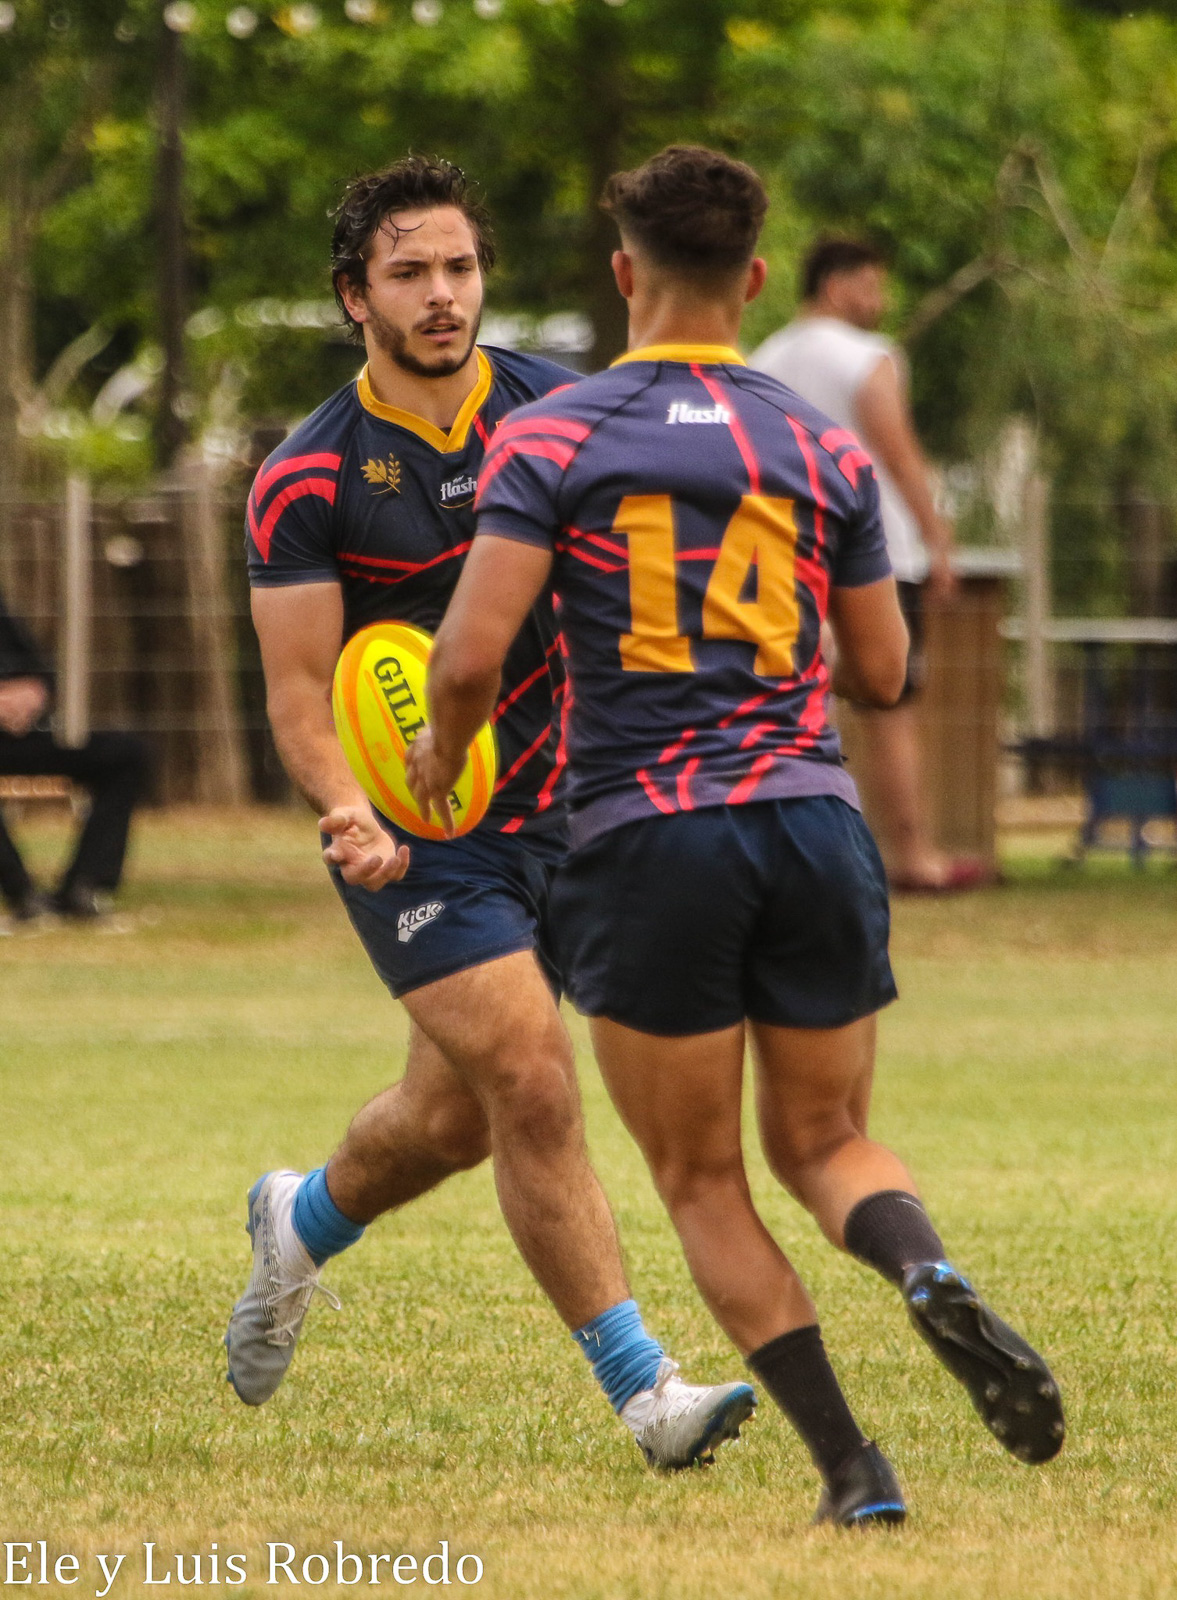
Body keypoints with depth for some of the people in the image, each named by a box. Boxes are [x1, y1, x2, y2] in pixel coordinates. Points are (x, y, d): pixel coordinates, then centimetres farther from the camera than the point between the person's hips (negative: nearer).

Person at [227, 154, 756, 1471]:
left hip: (552, 805, 4)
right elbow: (298, 691, -11)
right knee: (532, 1083, -16)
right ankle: (641, 1388, -11)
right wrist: (350, 812, -30)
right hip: (410, 835, -4)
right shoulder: (307, 482, -11)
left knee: (455, 1115, 13)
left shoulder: (562, 413, -1)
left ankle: (299, 1225, 45)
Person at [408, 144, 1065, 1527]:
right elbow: (881, 675, 13)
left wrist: (438, 753, 10)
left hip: (644, 839, -3)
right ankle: (930, 1274, -17)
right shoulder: (822, 452, 8)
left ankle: (849, 1466, 0)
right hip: (811, 823, 3)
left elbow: (472, 654, -12)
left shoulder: (551, 439, -3)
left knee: (701, 1180, 9)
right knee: (823, 1145, 17)